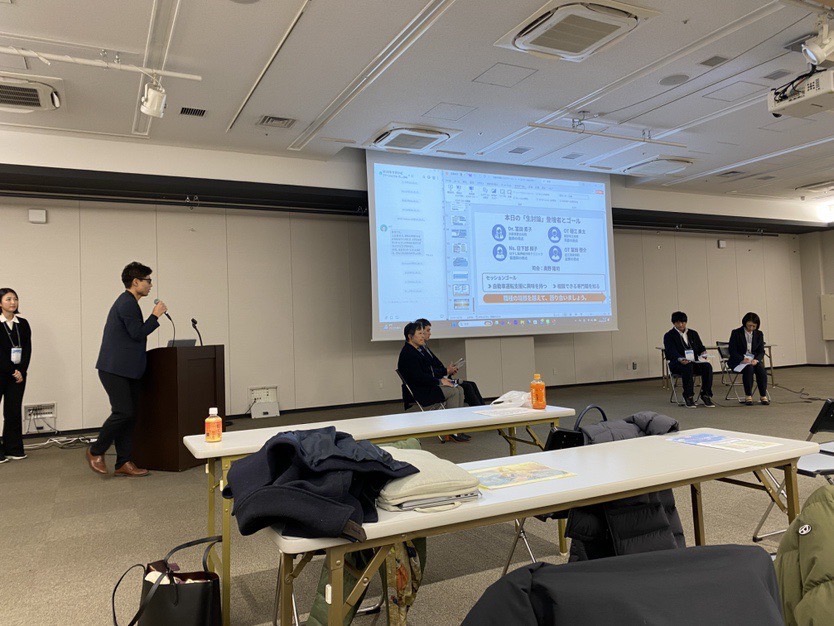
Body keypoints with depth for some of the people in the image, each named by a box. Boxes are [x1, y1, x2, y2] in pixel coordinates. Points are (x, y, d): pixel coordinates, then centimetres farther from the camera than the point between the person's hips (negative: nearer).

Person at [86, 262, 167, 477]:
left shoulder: (128, 302, 20)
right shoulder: (127, 303, -13)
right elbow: (138, 333, -16)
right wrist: (155, 315, -9)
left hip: (126, 370, 10)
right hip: (115, 369, -10)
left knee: (130, 415, 6)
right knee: (123, 412, -11)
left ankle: (124, 463, 9)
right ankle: (96, 452, 9)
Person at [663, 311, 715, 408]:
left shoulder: (693, 334, 18)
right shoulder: (669, 336, 2)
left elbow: (700, 347, 14)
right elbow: (672, 352, -13)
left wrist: (703, 353, -11)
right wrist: (680, 359, -34)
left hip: (694, 362, 4)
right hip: (677, 364, -4)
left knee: (707, 366, -26)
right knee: (688, 367, -38)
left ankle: (705, 395, -16)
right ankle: (688, 397, -28)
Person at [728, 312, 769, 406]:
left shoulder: (759, 334, 7)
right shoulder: (736, 333, -5)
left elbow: (761, 351, 4)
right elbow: (732, 351, -9)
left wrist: (756, 359, -17)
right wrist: (743, 359, -26)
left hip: (754, 360, 3)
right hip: (738, 361, -3)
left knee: (761, 368, -29)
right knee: (749, 368, -34)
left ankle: (763, 396, -22)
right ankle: (748, 396, -28)